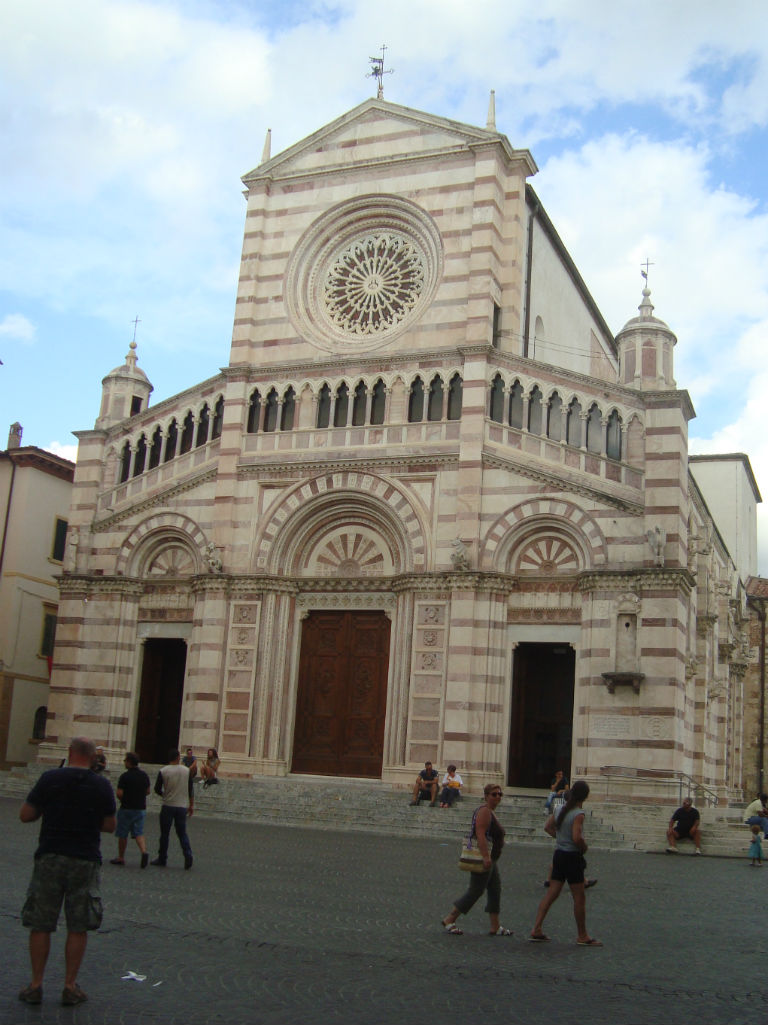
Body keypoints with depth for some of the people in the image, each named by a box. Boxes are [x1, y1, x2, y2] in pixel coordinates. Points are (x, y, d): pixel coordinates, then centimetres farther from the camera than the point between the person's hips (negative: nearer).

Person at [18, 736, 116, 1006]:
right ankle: (70, 987, 12)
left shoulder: (49, 779, -5)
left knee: (40, 925, 10)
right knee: (78, 928, 8)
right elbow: (109, 825, 3)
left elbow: (25, 815, -1)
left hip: (50, 857, 0)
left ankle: (35, 985, 14)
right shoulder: (102, 785, -3)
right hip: (85, 861, 0)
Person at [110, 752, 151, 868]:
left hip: (127, 808, -5)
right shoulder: (144, 775, 3)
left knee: (122, 834, 10)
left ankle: (121, 857, 19)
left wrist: (122, 800, 2)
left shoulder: (125, 776, -16)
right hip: (141, 808, 5)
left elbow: (119, 794, -18)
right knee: (138, 833, 8)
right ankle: (144, 852, -15)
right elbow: (147, 791, 11)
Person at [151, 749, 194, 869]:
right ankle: (188, 854, -10)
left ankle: (162, 859, 13)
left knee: (165, 833, 8)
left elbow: (157, 789, -1)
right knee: (182, 833, 9)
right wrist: (191, 805, 10)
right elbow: (190, 790, 2)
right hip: (182, 806, 2)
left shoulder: (163, 771, -5)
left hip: (168, 806, -2)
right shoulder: (187, 770, 0)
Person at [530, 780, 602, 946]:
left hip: (559, 854, 8)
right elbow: (577, 838, -27)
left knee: (551, 893, 10)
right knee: (579, 898, 5)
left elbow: (548, 827, 16)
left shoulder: (561, 809, 6)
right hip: (572, 856, -7)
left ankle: (536, 930, 7)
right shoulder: (578, 814, -18)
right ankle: (582, 936, 14)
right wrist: (584, 847, -8)